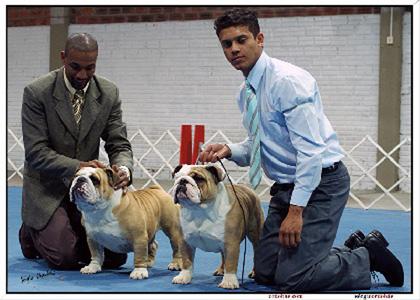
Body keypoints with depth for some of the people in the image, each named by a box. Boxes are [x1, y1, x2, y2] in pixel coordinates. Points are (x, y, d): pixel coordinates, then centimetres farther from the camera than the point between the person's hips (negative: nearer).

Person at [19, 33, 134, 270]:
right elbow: (36, 153, -19)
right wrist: (76, 167, -34)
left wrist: (124, 169, -27)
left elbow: (119, 145, -3)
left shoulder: (109, 93, -4)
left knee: (115, 256, -8)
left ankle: (72, 232, 23)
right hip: (48, 188, -3)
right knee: (65, 258, -18)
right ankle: (32, 232, 17)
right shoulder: (37, 93, -16)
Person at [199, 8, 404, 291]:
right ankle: (353, 249, 22)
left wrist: (296, 210, -27)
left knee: (292, 279, -15)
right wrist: (229, 151, -2)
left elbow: (310, 149, -24)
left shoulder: (288, 80, -19)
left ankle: (369, 255, 8)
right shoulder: (246, 93, 9)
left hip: (320, 182, -9)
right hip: (286, 185, 9)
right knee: (265, 273, 10)